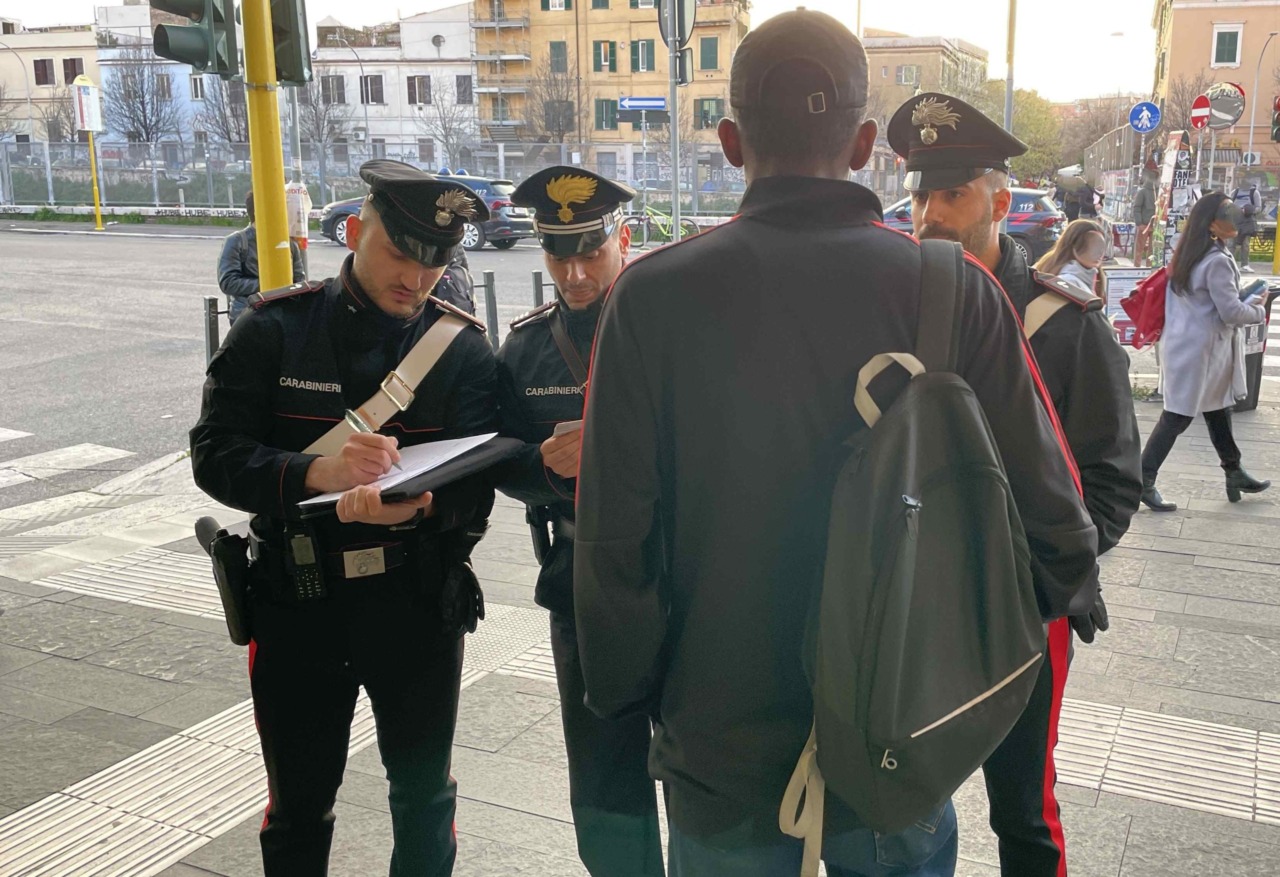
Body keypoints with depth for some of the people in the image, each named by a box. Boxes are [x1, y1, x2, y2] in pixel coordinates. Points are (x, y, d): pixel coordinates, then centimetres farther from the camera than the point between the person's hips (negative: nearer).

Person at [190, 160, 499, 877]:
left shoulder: (463, 346, -4)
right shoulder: (275, 328, -4)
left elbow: (475, 482, -12)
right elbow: (215, 454, -10)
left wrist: (417, 504, -35)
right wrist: (314, 472, -29)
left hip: (419, 603, 0)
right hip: (297, 603, 0)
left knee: (424, 792, 18)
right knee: (298, 805, 17)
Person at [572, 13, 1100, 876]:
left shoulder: (653, 295, -15)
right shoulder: (958, 294, -12)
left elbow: (614, 543, -14)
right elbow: (1052, 526, -10)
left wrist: (628, 698, 3)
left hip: (721, 749, -1)